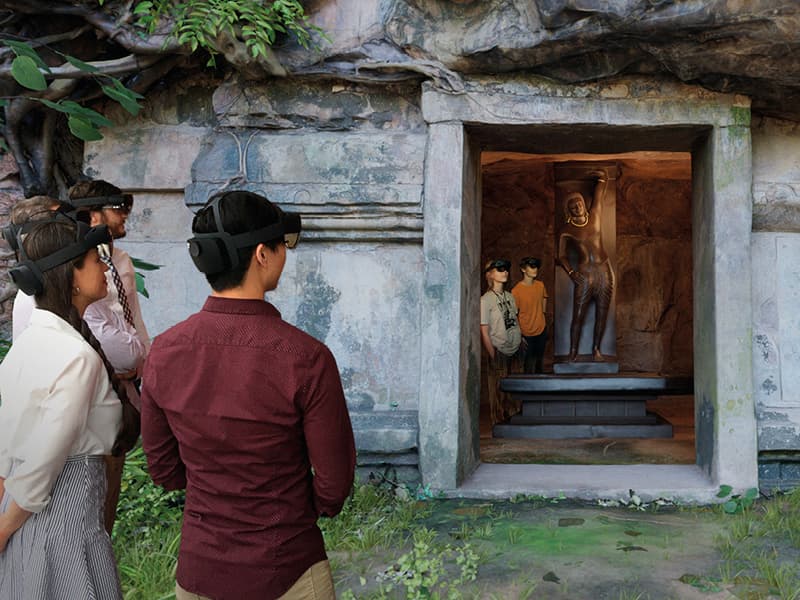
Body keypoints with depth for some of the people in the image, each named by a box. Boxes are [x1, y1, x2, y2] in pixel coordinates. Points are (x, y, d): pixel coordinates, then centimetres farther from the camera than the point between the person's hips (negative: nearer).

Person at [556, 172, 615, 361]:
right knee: (578, 315, -6)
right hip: (584, 274, -3)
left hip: (605, 271, 3)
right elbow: (561, 256, 0)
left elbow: (600, 191, 19)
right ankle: (573, 351, 5)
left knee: (602, 313, 5)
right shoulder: (567, 231, 0)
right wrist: (570, 272, -11)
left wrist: (602, 177, 10)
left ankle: (596, 349, 17)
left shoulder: (594, 216, 7)